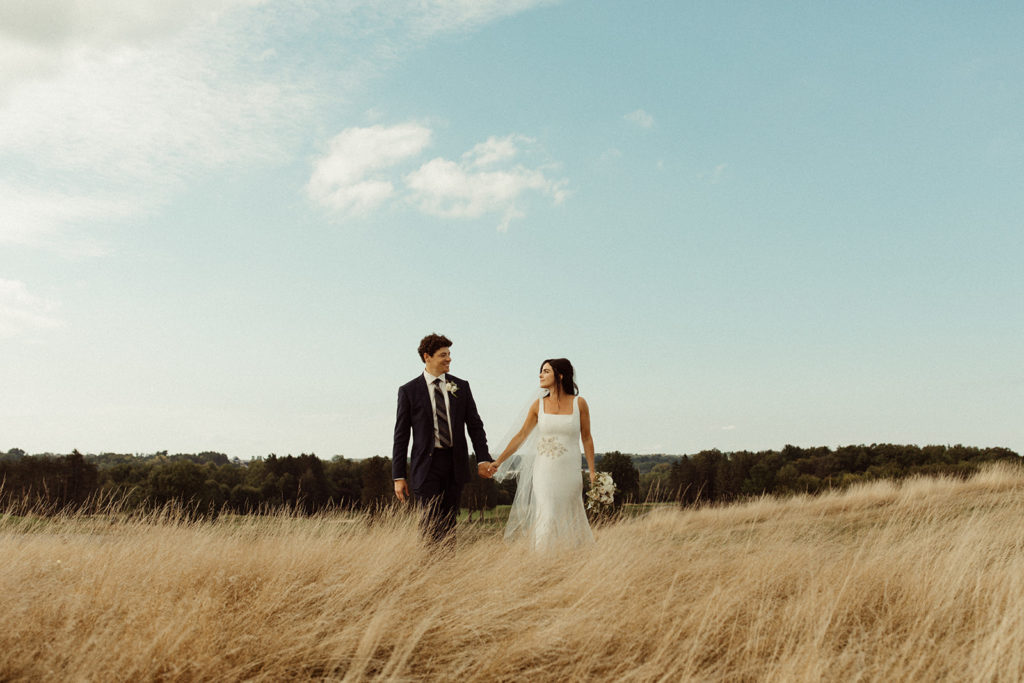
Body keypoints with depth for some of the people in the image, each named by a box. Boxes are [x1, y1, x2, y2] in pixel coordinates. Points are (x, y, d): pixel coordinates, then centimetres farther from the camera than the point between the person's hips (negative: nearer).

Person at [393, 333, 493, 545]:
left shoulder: (461, 386, 8)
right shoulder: (409, 390, 0)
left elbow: (474, 424, 9)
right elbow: (401, 435, 1)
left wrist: (483, 458, -4)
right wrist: (398, 476, -3)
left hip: (455, 464, 3)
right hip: (427, 464, -3)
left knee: (449, 524, 8)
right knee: (432, 525, -10)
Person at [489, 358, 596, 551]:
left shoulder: (579, 403, -1)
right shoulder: (539, 405, 3)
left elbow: (586, 438, 5)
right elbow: (521, 436, 6)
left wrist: (592, 470, 1)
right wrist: (498, 461, 4)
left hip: (569, 472, -1)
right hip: (544, 471, 1)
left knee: (568, 520, 6)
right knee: (547, 518, -6)